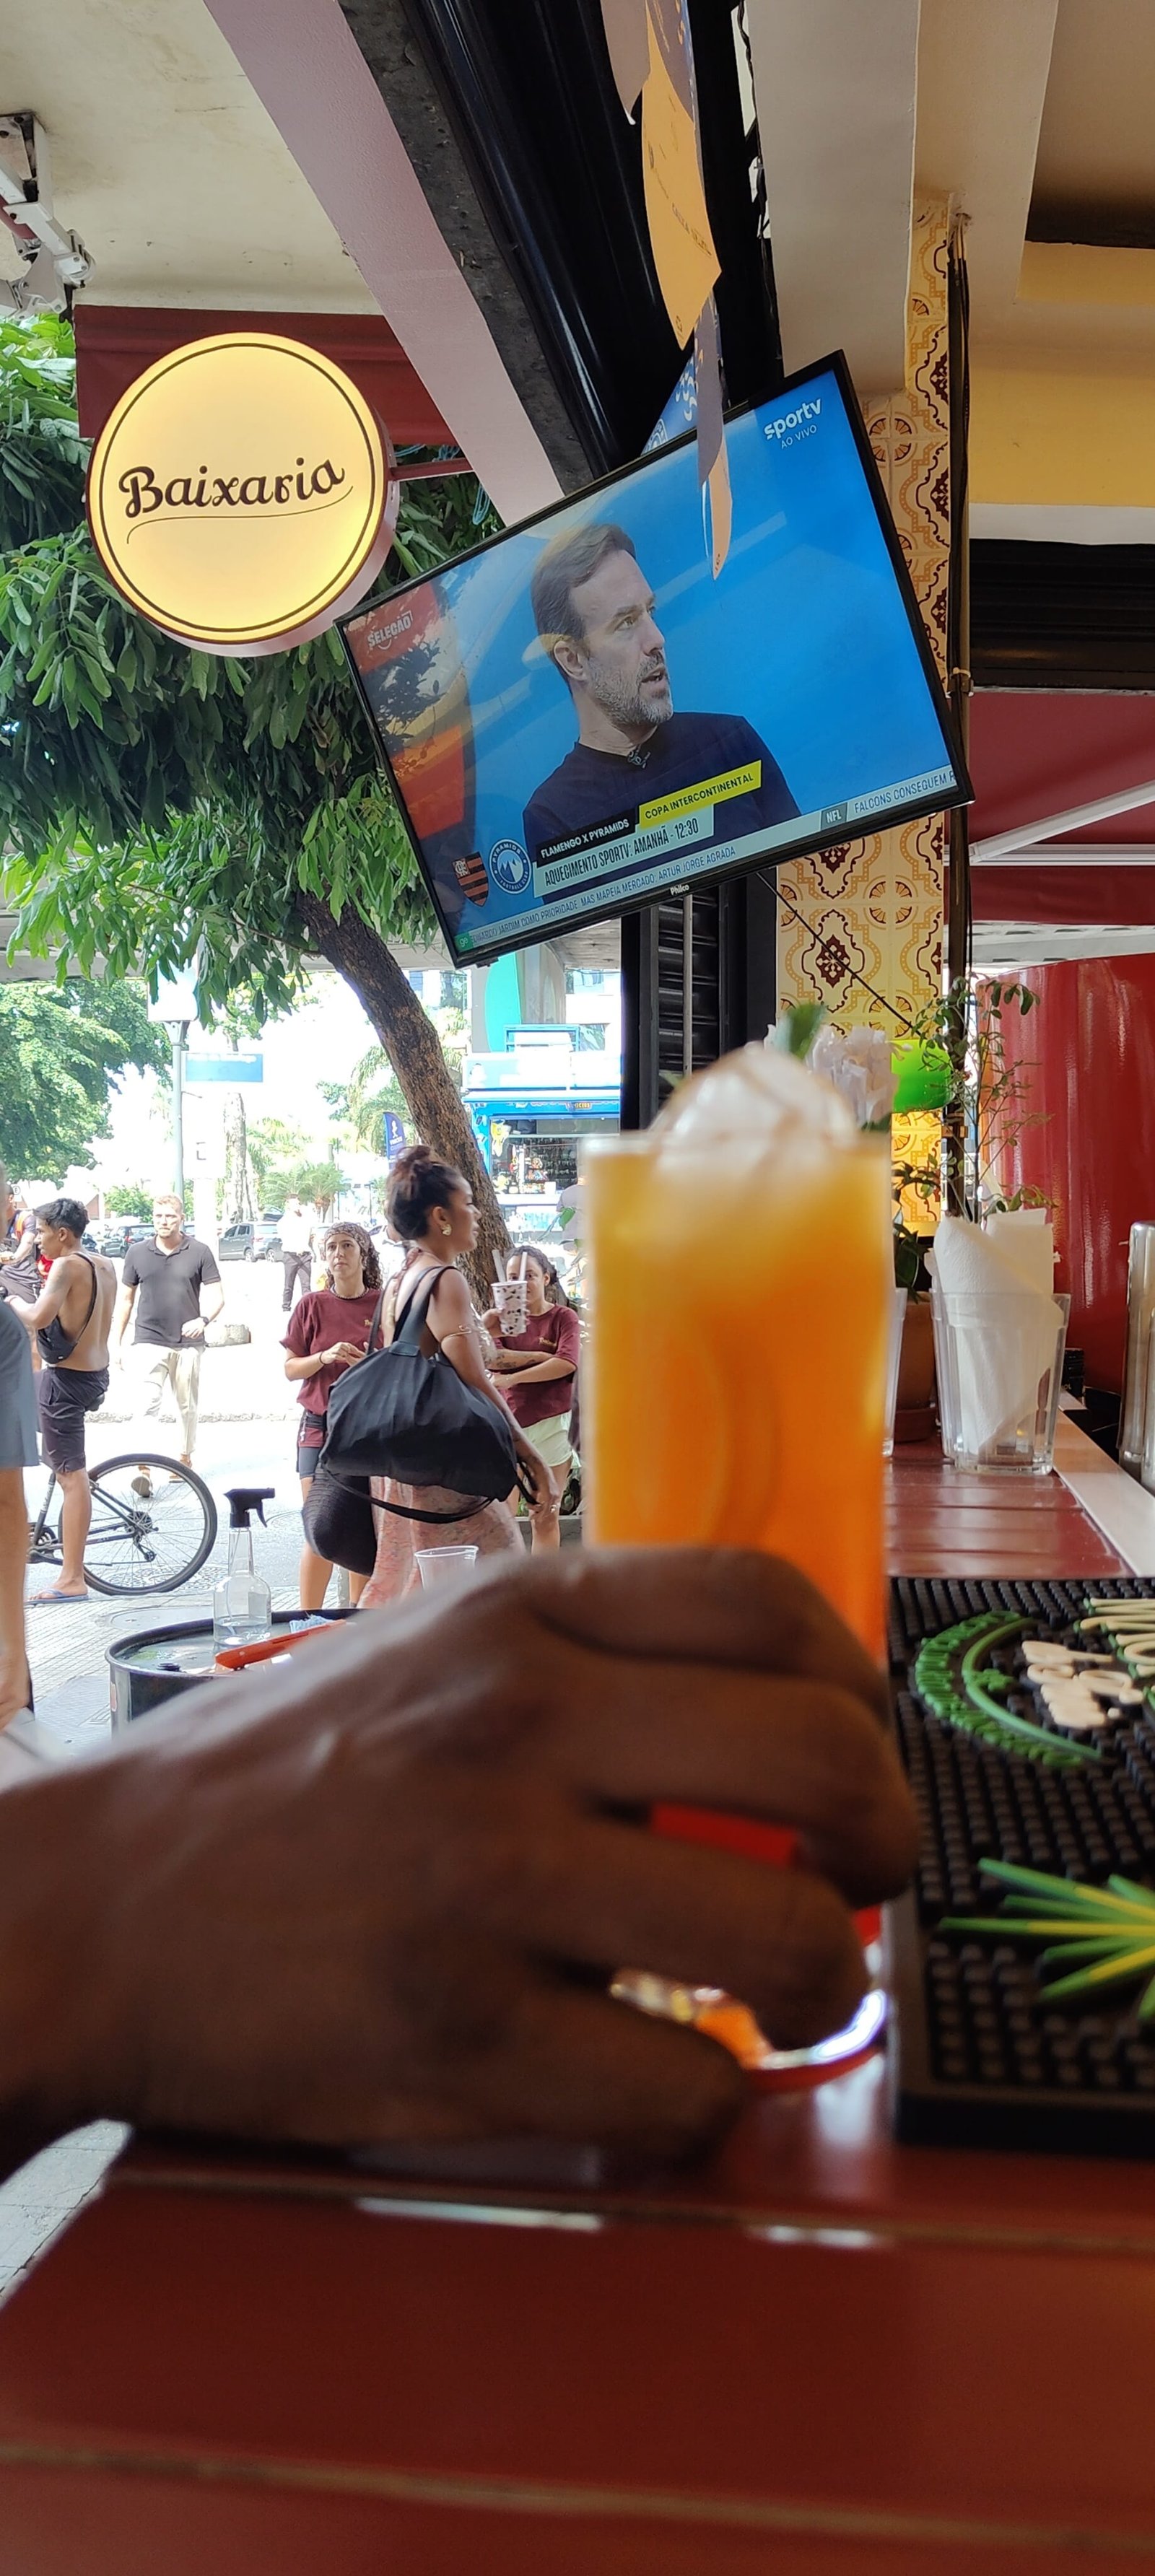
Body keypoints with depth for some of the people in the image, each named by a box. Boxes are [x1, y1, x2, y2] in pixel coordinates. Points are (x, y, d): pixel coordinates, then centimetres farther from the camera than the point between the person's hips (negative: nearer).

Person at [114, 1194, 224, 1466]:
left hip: (188, 1342, 1)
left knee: (187, 1406, 12)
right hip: (149, 1341, -1)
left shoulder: (199, 1252, -1)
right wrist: (118, 1342, 9)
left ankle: (185, 1458, 29)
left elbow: (217, 1296, -1)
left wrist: (203, 1319, -21)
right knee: (148, 1403, -14)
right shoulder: (137, 1253, 3)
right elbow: (126, 1299, 10)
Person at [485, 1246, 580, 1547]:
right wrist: (542, 1356, -17)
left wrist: (511, 1378, -17)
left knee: (546, 1516, 0)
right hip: (509, 1421, 2)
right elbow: (491, 1358, -7)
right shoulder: (505, 1317, 12)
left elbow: (568, 1363, -15)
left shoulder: (563, 1317, 3)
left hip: (551, 1423, -2)